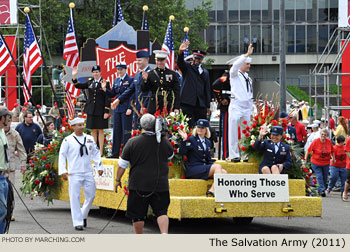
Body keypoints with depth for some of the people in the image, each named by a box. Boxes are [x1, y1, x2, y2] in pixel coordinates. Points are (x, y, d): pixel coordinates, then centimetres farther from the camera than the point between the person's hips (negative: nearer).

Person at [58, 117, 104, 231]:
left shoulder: (89, 139, 10)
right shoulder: (68, 140, -2)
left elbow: (96, 153, 17)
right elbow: (62, 155, -1)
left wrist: (99, 167, 10)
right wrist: (63, 171, -10)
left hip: (88, 172, 4)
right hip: (74, 174, -4)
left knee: (91, 195, 7)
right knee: (75, 198, -5)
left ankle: (84, 216, 29)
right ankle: (77, 222, 0)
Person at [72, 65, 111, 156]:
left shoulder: (105, 83, -5)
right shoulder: (90, 82, 8)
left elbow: (107, 98, -7)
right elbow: (79, 86, 11)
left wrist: (106, 111, -12)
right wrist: (74, 77, -5)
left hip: (100, 111, -4)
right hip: (91, 110, 4)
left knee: (100, 130, 1)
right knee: (93, 130, 8)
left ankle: (101, 151, 5)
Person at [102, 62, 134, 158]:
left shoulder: (130, 80, -5)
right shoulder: (116, 81, 15)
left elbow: (132, 95, -9)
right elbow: (112, 94, 17)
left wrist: (130, 108, -15)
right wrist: (105, 89, -1)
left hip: (126, 109, -7)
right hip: (117, 109, 7)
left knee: (126, 131, -4)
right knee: (116, 131, 8)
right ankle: (115, 153, 13)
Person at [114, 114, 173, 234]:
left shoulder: (133, 142, -6)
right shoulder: (164, 142, 0)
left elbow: (122, 165, 0)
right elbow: (170, 156, 22)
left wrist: (118, 180, 13)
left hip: (139, 185, -2)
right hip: (160, 185, 2)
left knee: (138, 215, 10)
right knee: (161, 211, 7)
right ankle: (164, 234, -13)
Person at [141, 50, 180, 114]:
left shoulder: (172, 74, 6)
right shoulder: (150, 74, 7)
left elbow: (177, 92, 4)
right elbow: (144, 90, 4)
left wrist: (176, 108, -4)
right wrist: (145, 80, -15)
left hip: (169, 107, 0)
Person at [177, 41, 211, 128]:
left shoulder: (205, 72, 19)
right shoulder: (187, 67, 9)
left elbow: (207, 89, 17)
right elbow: (180, 62, -14)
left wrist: (208, 106, 11)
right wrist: (180, 52, -36)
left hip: (201, 105, 4)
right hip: (187, 103, -4)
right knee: (188, 127, -9)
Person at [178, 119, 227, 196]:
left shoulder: (207, 142, 20)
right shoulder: (191, 140, -1)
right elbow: (182, 152, -14)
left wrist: (212, 166, 4)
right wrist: (184, 139, -26)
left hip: (204, 168, 7)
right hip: (193, 169, -7)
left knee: (224, 172, -15)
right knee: (217, 166, -25)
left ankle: (212, 190, -23)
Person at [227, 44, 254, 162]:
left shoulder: (247, 77, 18)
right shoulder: (234, 74, 1)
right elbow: (236, 65, -22)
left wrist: (251, 110, 16)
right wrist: (247, 54, -26)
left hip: (247, 107, 6)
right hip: (236, 105, -6)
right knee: (234, 131, -11)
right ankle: (234, 155, -10)